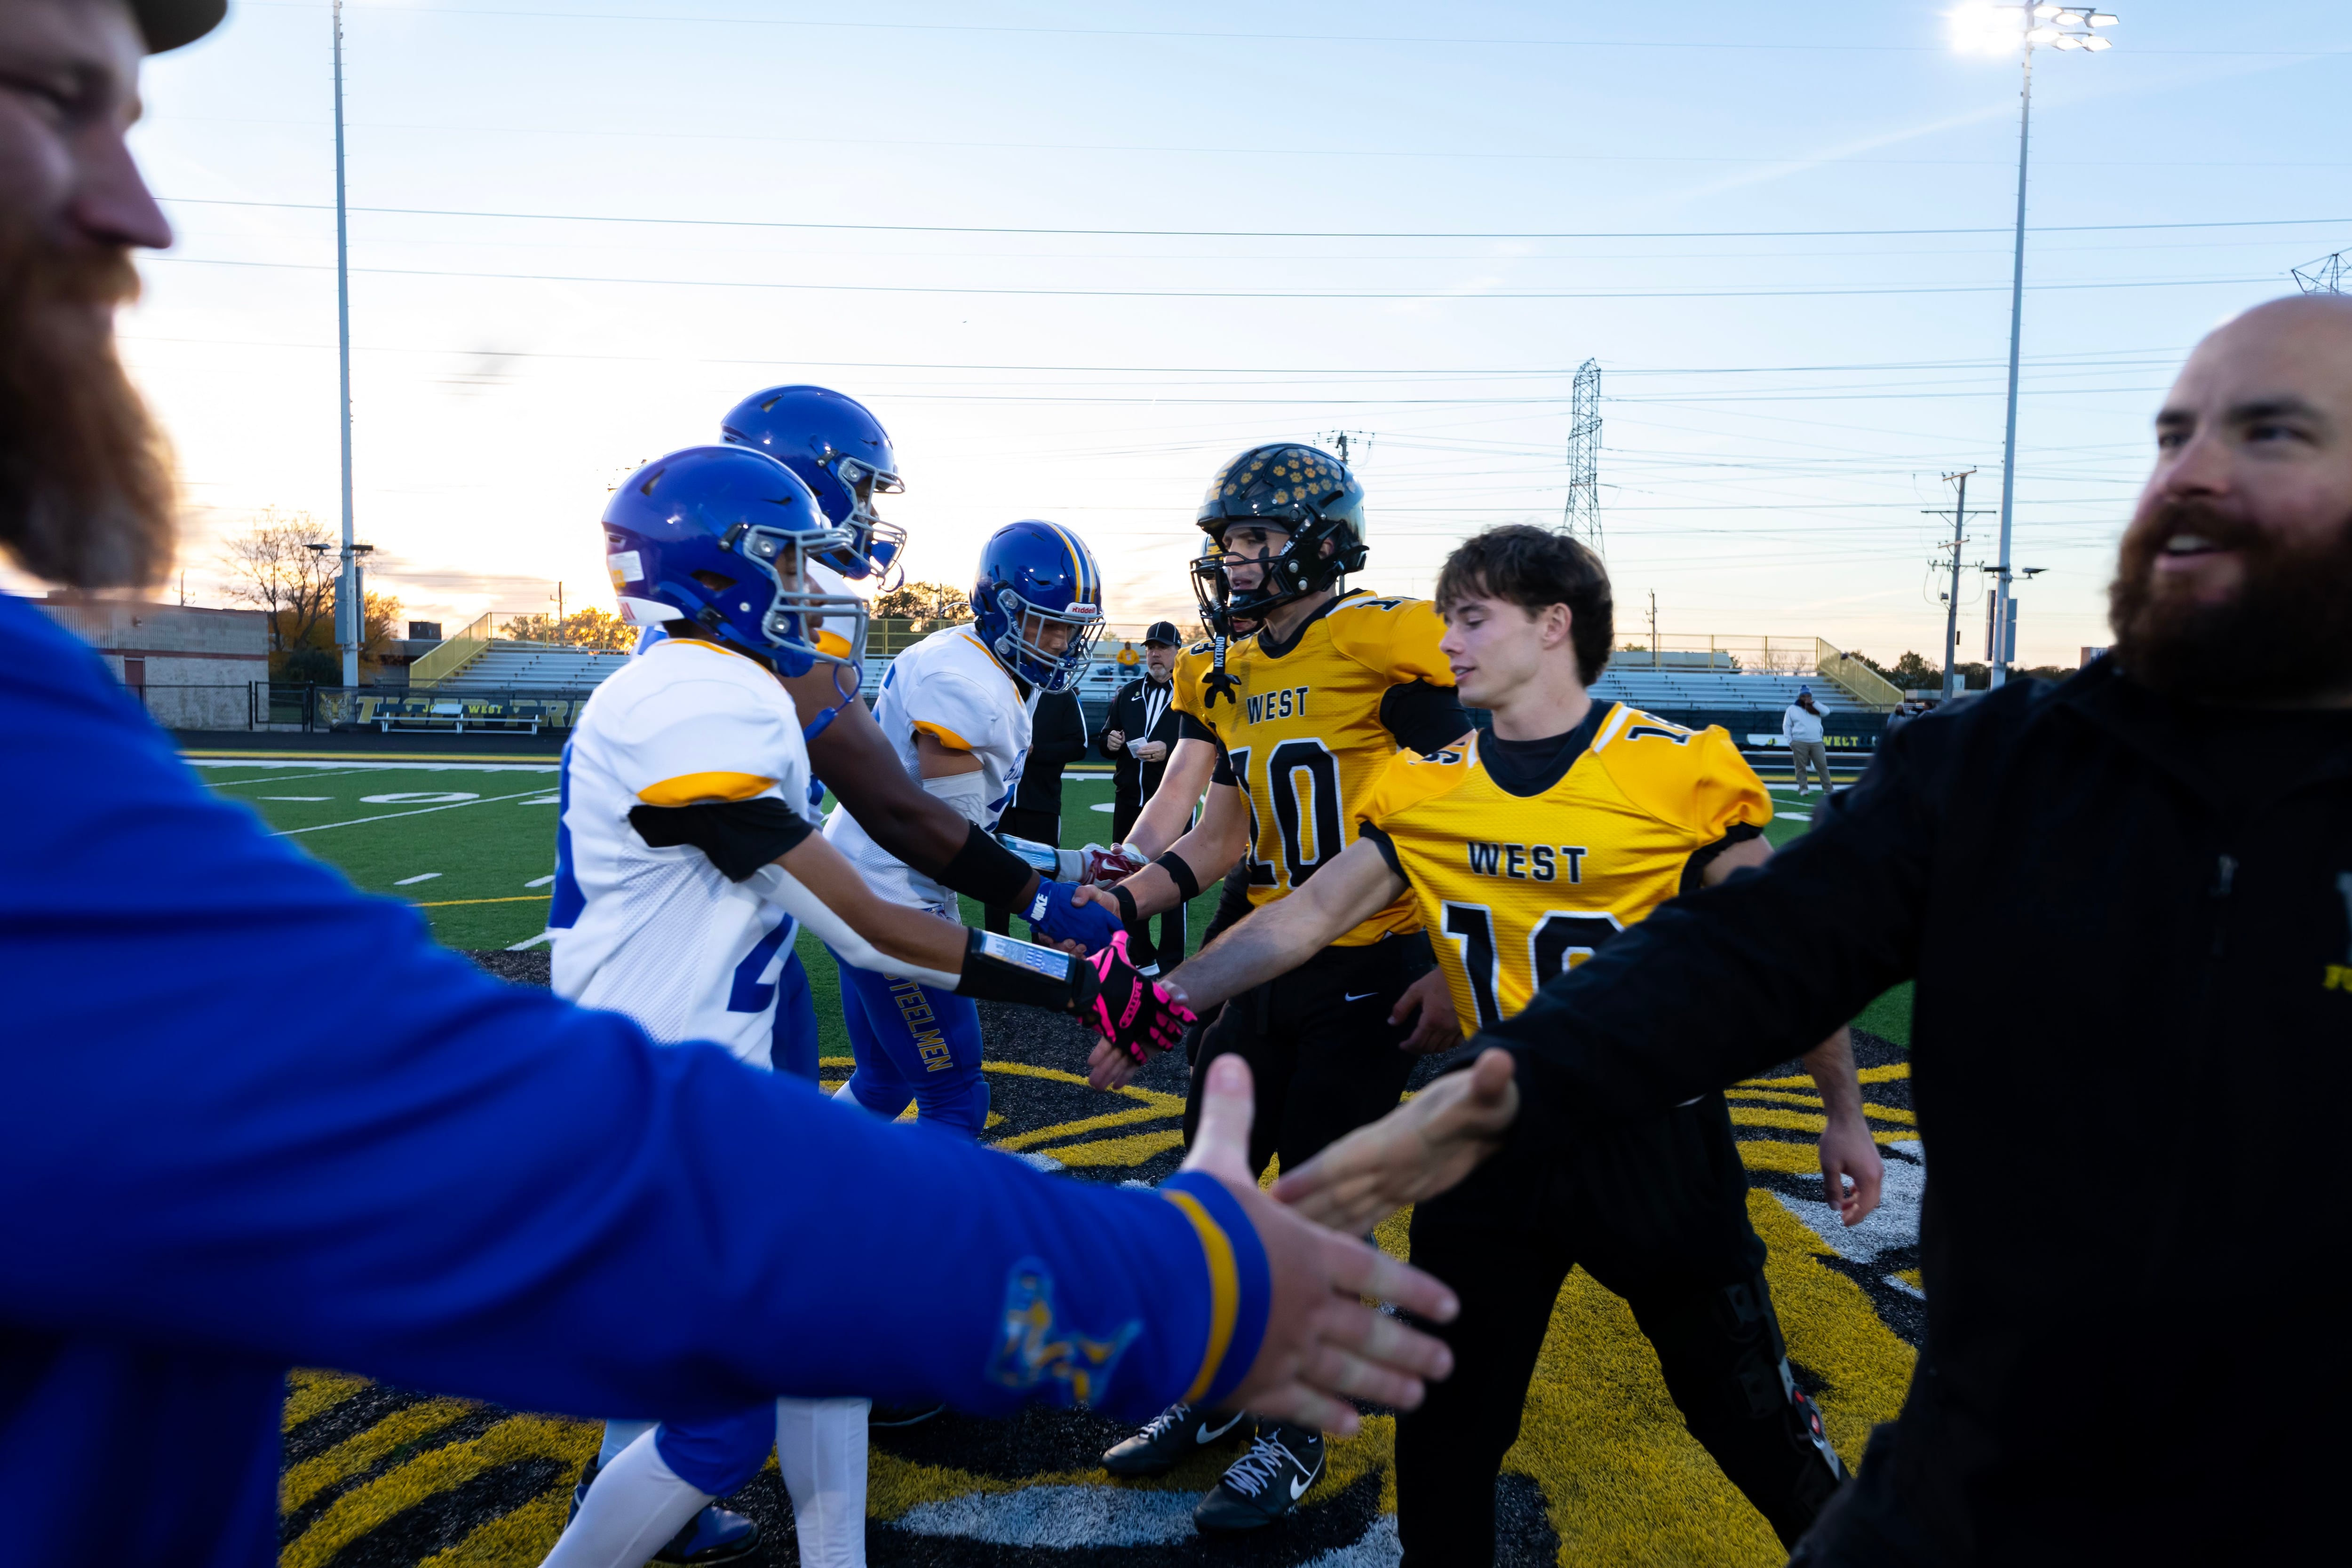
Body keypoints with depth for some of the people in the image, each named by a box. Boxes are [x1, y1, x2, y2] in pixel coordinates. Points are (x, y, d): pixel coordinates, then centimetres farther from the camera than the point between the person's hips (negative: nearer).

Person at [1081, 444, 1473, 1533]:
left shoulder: (1383, 647, -15)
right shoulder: (1233, 676, 8)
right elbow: (1222, 840, 12)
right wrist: (1123, 903, -1)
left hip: (1370, 971, -7)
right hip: (1272, 968, 7)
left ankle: (1296, 1432, 25)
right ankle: (1210, 1390, 36)